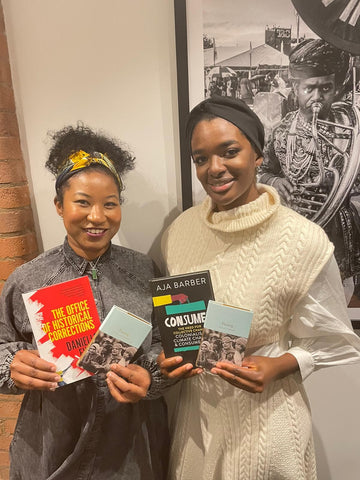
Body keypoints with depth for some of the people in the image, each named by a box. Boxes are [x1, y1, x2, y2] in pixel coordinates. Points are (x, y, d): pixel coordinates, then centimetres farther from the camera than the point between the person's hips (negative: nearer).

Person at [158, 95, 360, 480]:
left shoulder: (302, 240, -20)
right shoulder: (181, 231, -8)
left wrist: (278, 367, -22)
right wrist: (167, 357, -10)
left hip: (264, 416, -3)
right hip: (195, 411, 4)